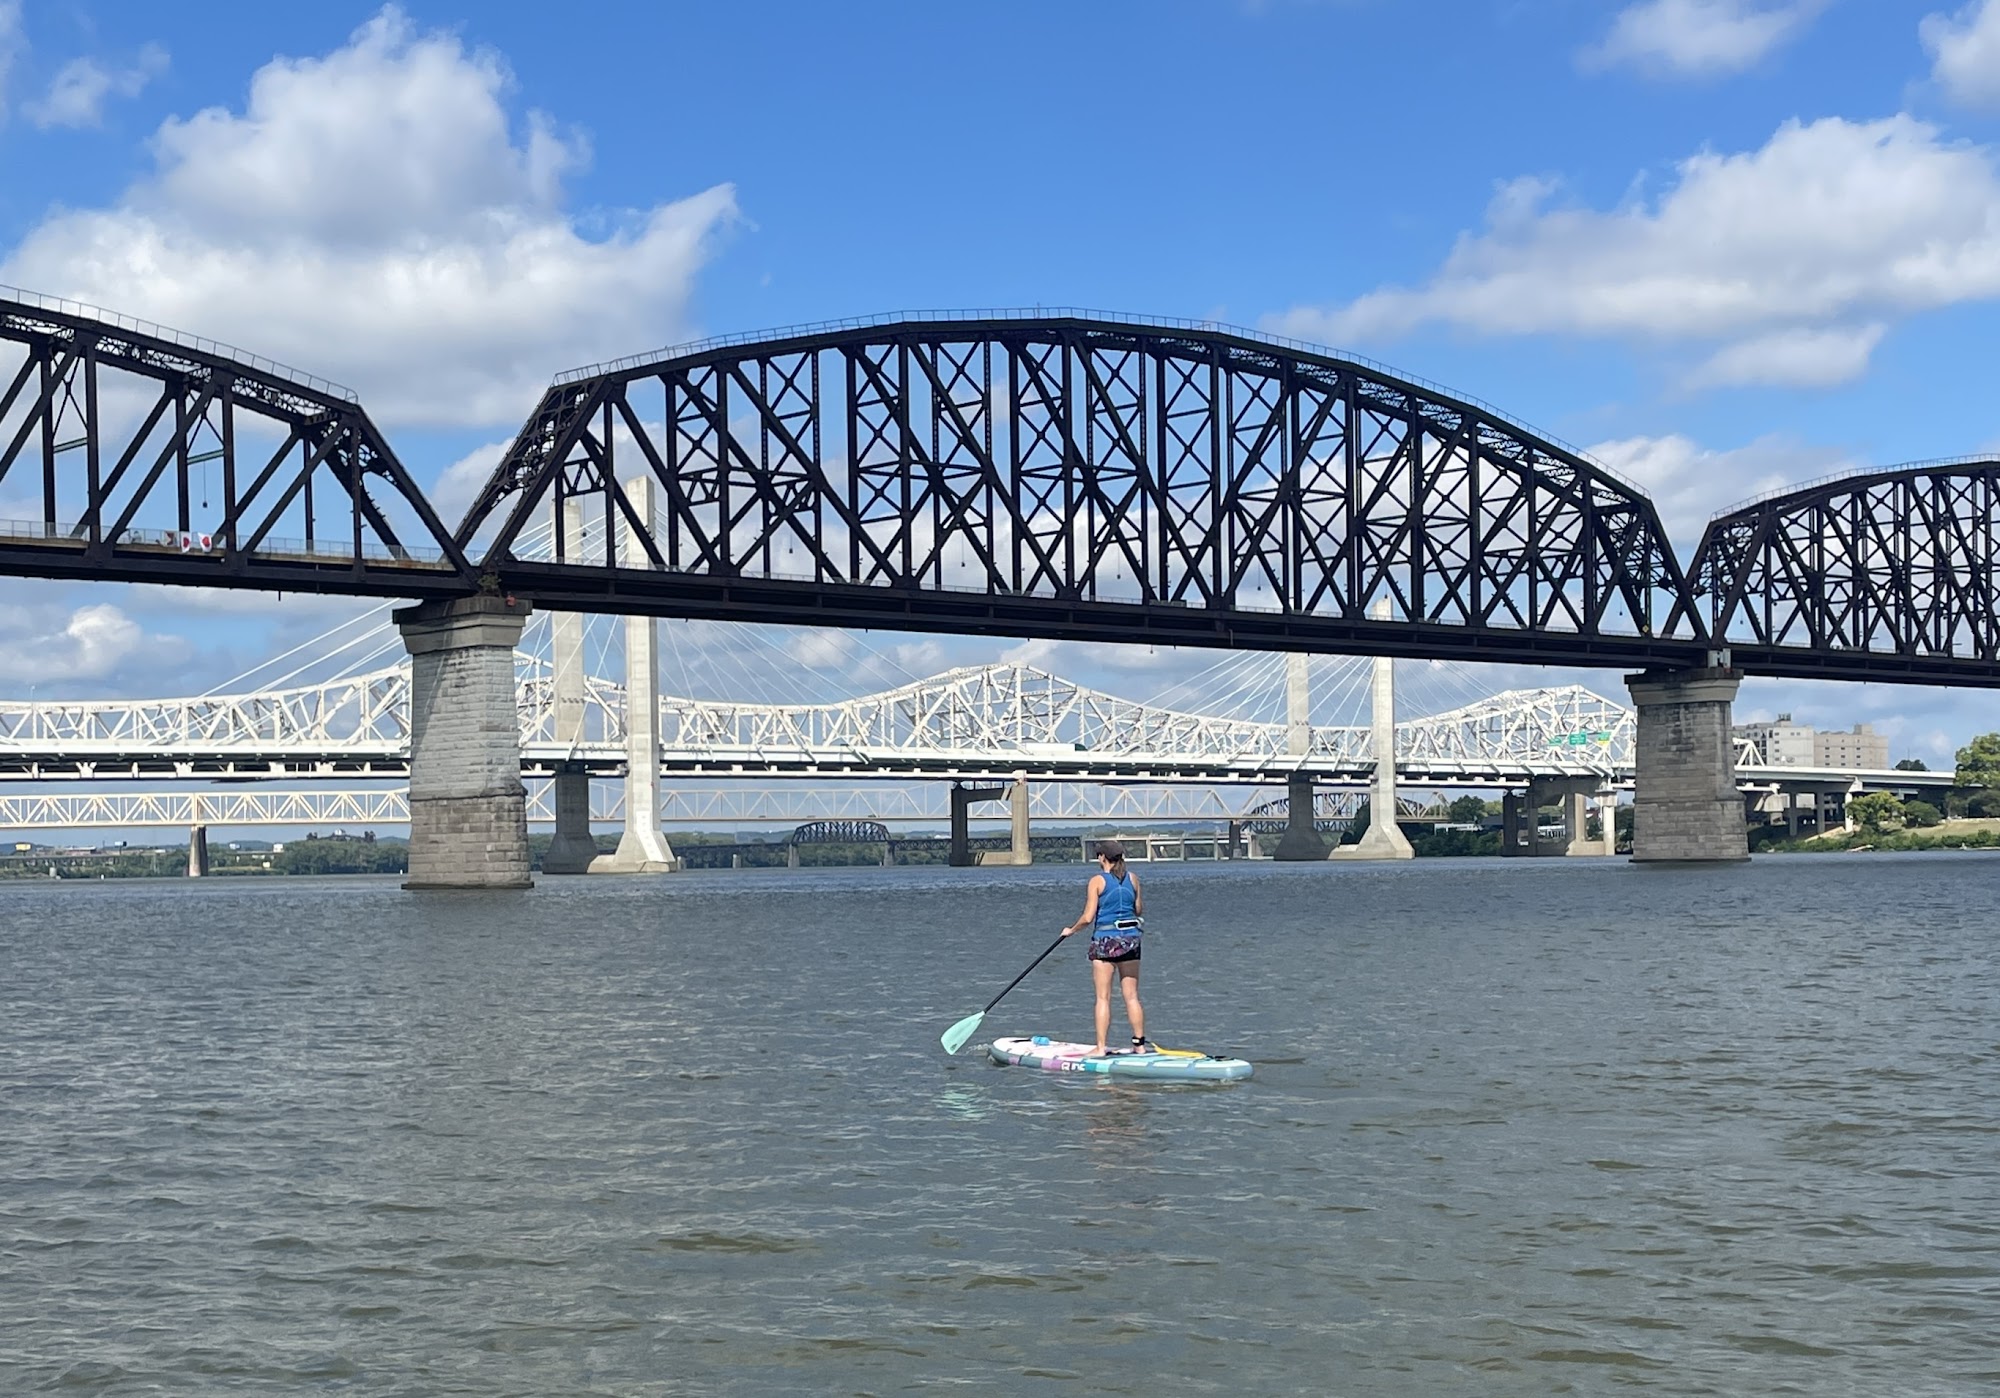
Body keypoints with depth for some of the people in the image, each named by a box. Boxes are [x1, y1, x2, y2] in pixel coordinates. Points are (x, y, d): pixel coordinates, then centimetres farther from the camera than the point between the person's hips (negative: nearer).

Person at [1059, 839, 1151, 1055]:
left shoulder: (1097, 881, -8)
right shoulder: (1132, 878, 4)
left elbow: (1088, 917, -11)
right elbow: (1139, 910, 11)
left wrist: (1071, 930, 6)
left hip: (1105, 940, -4)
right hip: (1130, 939, 4)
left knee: (1103, 997, -1)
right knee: (1131, 996, 10)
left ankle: (1101, 1047, -2)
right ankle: (1140, 1044, 12)